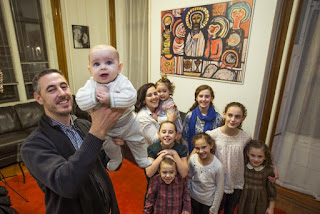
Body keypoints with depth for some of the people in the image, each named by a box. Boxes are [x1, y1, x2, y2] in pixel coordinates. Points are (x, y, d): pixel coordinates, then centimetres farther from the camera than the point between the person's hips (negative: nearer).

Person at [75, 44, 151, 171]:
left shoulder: (121, 81, -26)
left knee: (137, 141, 18)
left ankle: (142, 160, 47)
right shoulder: (91, 84, -19)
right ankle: (116, 160, 54)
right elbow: (80, 101, -31)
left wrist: (110, 98, -50)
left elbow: (131, 97, -41)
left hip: (127, 123, -1)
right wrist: (95, 94, -46)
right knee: (108, 146, 22)